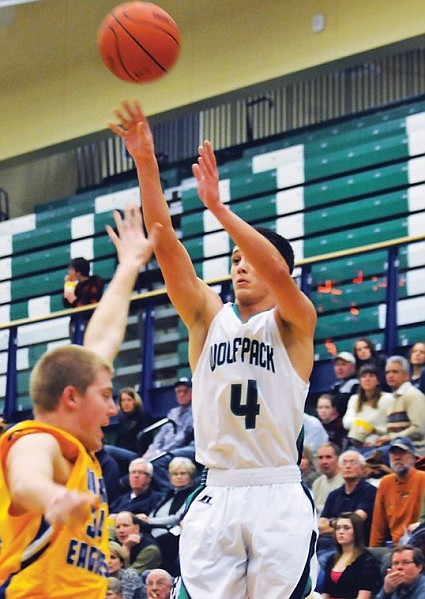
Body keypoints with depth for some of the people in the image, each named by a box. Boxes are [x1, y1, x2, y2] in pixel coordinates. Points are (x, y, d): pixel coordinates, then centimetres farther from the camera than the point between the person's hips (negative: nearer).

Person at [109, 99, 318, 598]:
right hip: (216, 496, 3)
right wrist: (146, 164, -6)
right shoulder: (209, 317, 14)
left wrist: (216, 205, -23)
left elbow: (277, 268, -17)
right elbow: (166, 244, 4)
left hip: (277, 496, -3)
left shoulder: (294, 323, 5)